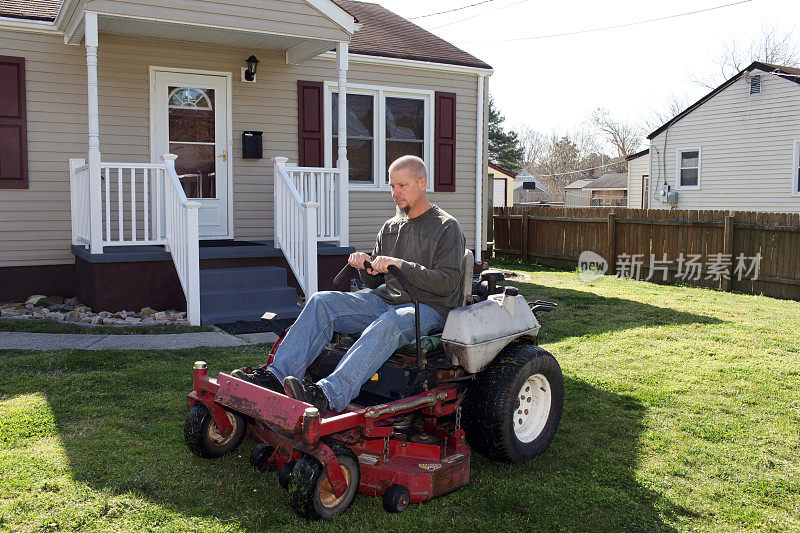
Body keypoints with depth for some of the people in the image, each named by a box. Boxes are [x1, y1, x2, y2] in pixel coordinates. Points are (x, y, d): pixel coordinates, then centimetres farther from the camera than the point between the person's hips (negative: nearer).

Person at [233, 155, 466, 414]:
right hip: (385, 299, 6)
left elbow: (446, 282, -13)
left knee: (388, 323, -40)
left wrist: (401, 265, -23)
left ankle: (329, 394, -54)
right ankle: (277, 375, -27)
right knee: (322, 301, -16)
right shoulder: (390, 227, 18)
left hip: (427, 308, -6)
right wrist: (365, 266, -4)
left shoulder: (447, 228, -1)